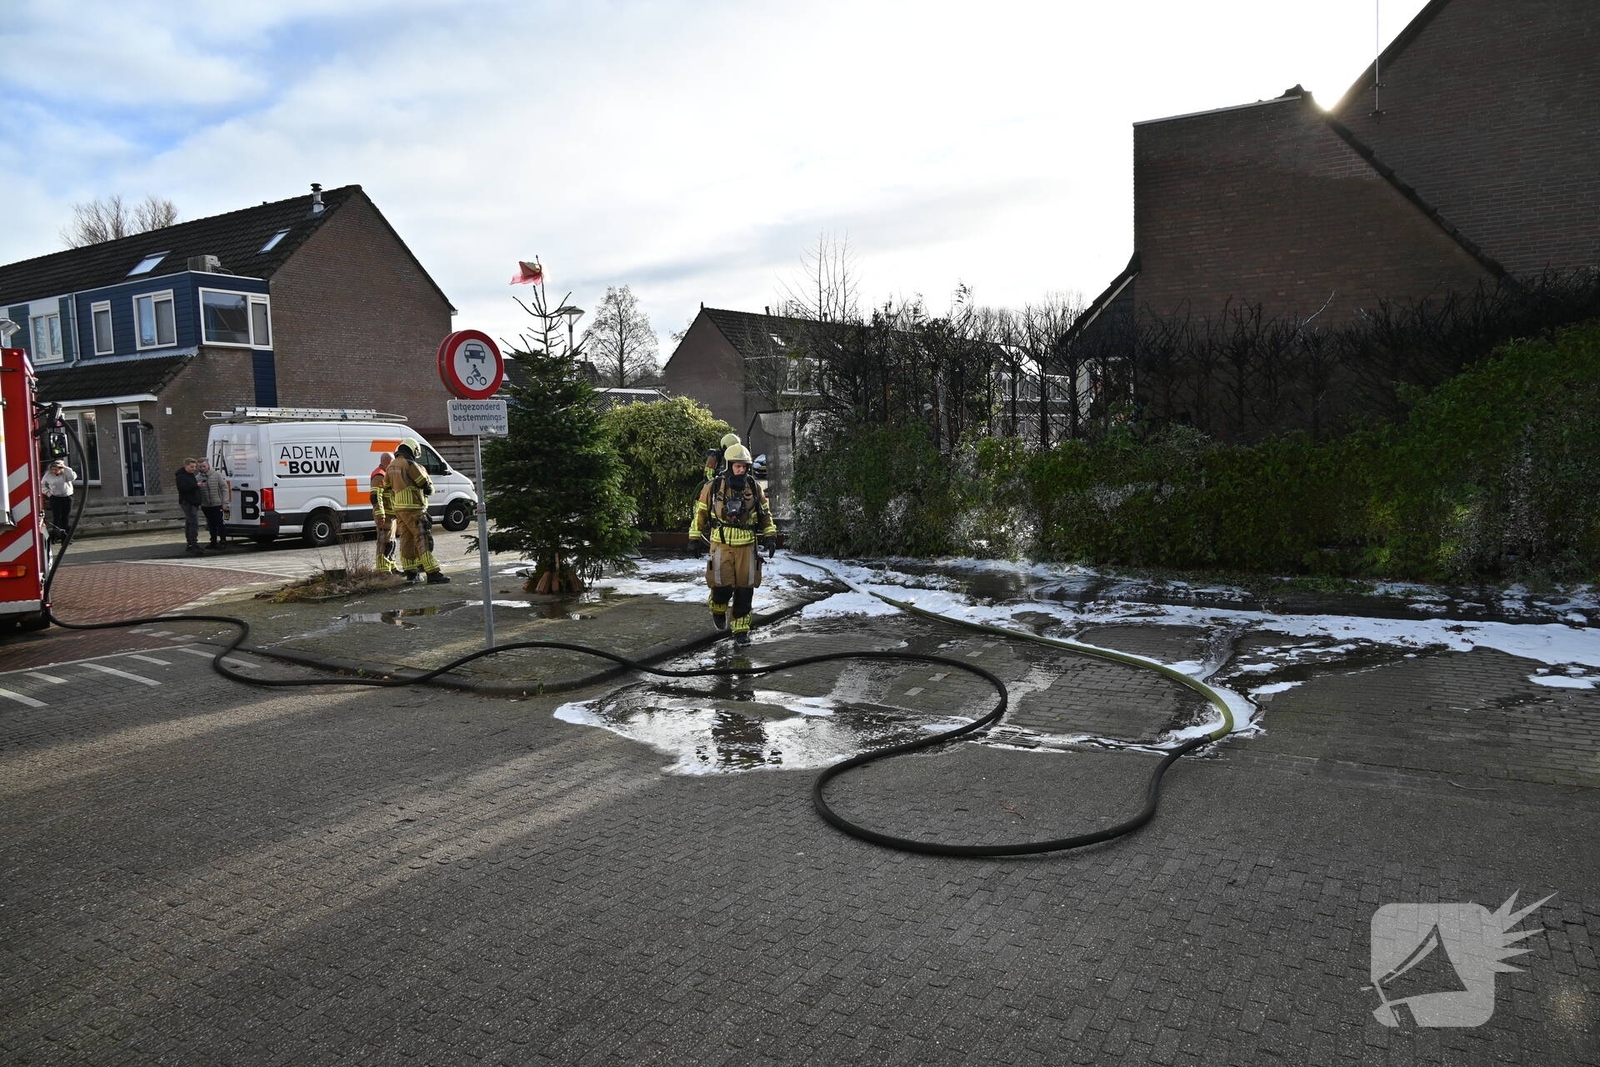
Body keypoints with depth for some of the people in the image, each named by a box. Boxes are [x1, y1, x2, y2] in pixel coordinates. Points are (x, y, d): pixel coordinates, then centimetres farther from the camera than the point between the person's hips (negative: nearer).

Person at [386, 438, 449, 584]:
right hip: (412, 508, -9)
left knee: (406, 539, 13)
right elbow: (426, 485, -9)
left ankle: (410, 572, 17)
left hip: (398, 508, 9)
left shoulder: (391, 465, 14)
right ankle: (432, 574, -15)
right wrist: (429, 487, 11)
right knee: (423, 539, -10)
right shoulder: (410, 464, -13)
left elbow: (388, 485, 21)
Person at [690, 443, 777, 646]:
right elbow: (700, 513, 7)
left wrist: (769, 535, 8)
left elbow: (765, 513, 15)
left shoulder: (754, 487, 3)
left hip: (747, 546, 2)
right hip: (721, 545, -2)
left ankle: (741, 630, 15)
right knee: (722, 586, -9)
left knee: (745, 589, 3)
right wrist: (694, 538, 7)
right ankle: (717, 608, 26)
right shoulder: (713, 487, -3)